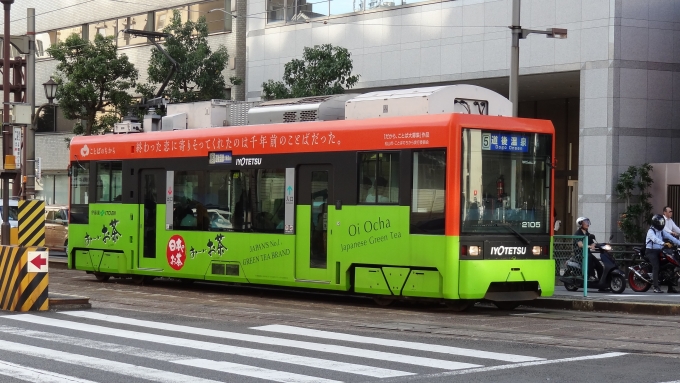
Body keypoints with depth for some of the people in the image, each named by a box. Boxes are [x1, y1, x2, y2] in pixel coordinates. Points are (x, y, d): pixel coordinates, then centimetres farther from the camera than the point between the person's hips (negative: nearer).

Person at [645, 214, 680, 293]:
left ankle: (670, 287, 4)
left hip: (659, 251, 8)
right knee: (656, 267, -24)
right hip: (651, 252, -8)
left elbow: (670, 237, 5)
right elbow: (655, 239, -29)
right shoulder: (651, 231, -9)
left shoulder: (662, 231, 16)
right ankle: (656, 287, -26)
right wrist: (663, 243, -46)